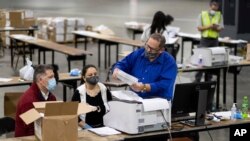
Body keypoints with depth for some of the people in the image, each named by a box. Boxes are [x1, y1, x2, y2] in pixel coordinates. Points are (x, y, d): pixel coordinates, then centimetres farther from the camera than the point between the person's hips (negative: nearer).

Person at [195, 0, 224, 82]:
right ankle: (197, 80, -3)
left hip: (214, 40, 2)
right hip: (204, 39, -2)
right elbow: (199, 28, -3)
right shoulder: (202, 14, 0)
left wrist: (216, 28, -21)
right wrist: (209, 26, -18)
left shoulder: (219, 15, 5)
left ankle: (208, 80, 14)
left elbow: (221, 28, 1)